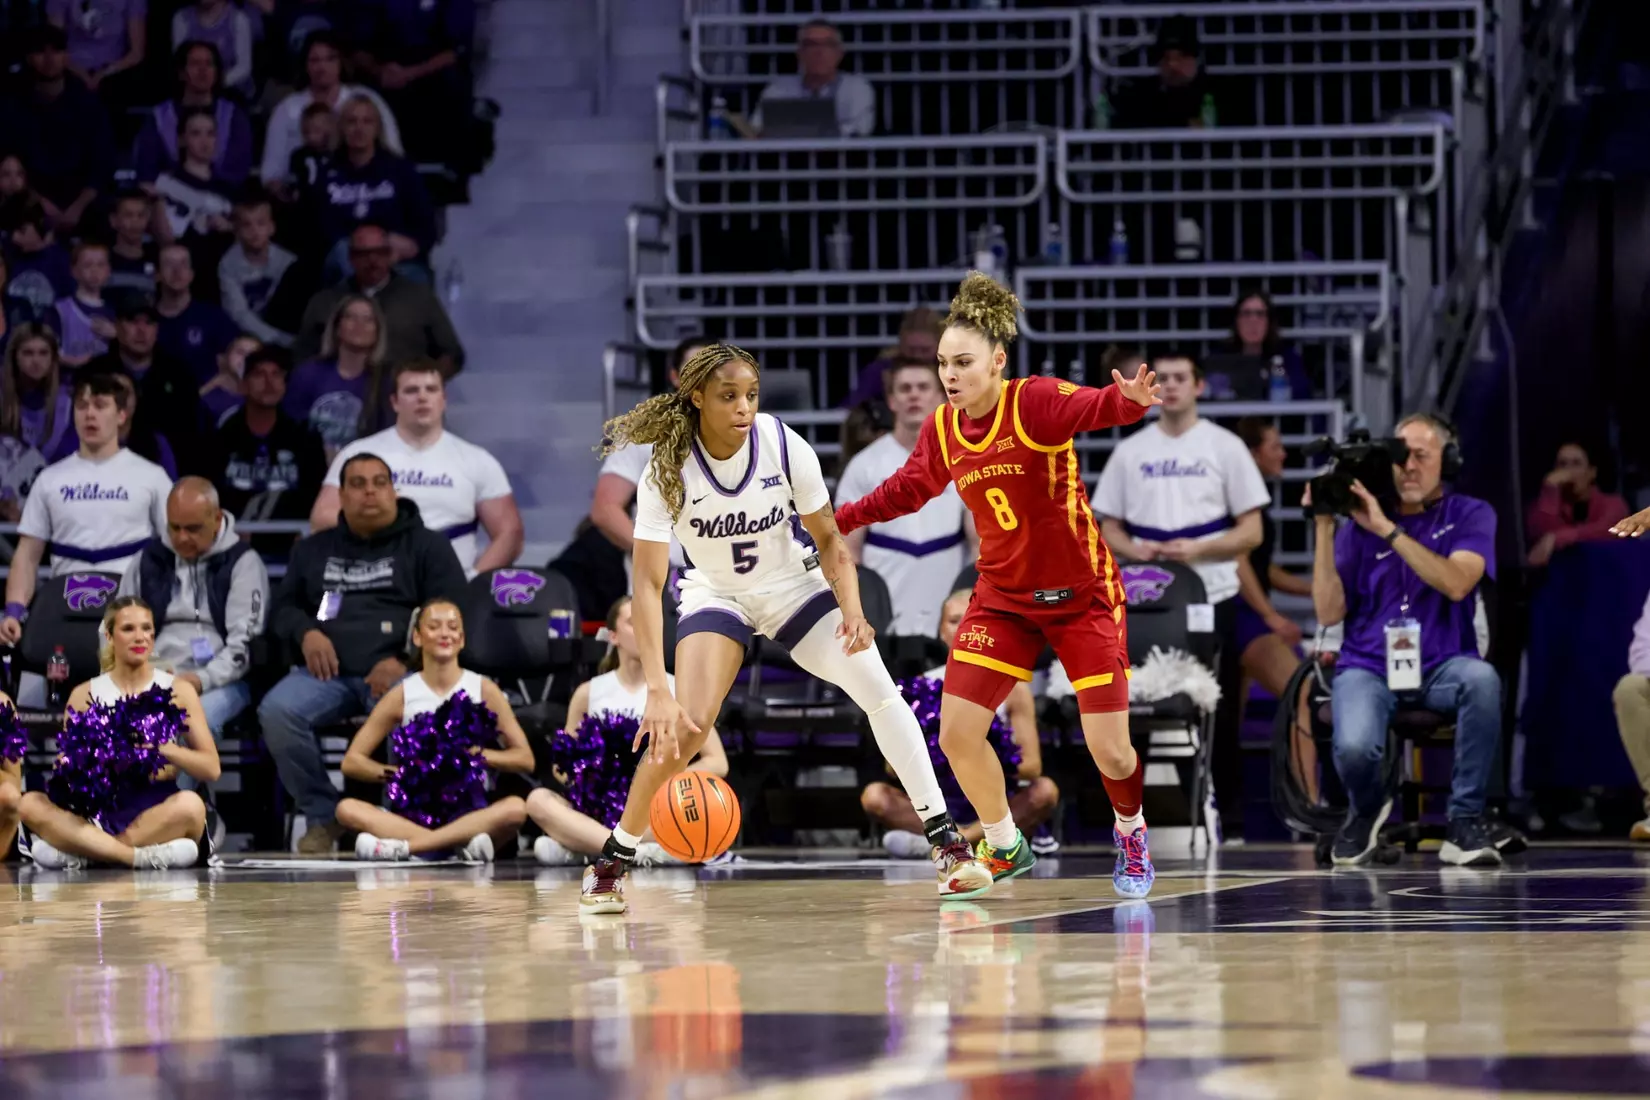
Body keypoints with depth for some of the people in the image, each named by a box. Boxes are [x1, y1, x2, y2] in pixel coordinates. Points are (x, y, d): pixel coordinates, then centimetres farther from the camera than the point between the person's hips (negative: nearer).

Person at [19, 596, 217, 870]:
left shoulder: (178, 690, 9)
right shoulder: (85, 694, 12)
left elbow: (211, 769, 3)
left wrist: (163, 748, -14)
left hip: (157, 812, -1)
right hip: (100, 812, 1)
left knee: (190, 805, -37)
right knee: (31, 804, -26)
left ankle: (78, 854, -25)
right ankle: (144, 856, -32)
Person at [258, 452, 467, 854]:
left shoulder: (426, 546, 13)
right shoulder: (314, 549, 24)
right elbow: (283, 607, 25)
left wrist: (405, 661, -14)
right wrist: (306, 632, -1)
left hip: (398, 670, -3)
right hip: (329, 671, 3)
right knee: (277, 710, -28)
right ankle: (323, 817, -11)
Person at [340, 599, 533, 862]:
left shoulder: (483, 690, 7)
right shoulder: (402, 695, 7)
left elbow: (525, 760, 5)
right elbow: (352, 761, 6)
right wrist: (393, 774, -13)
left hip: (470, 814, -1)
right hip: (413, 814, 1)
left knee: (516, 808, -33)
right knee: (347, 809, -27)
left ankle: (403, 847, -36)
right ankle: (461, 844, -37)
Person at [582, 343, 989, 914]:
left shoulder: (784, 446, -21)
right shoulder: (667, 471, -26)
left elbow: (827, 538, -7)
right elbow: (647, 583, -30)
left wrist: (851, 609, -25)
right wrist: (657, 690, -39)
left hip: (793, 585, 2)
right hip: (715, 595, -2)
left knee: (879, 690, -16)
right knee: (686, 726, -22)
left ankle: (946, 842, -7)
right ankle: (612, 861, -4)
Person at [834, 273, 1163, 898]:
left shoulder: (1036, 402, -20)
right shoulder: (942, 430, -3)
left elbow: (1093, 407, -38)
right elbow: (907, 490, 14)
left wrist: (1130, 401, -60)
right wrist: (838, 520, 12)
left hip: (1083, 595, -5)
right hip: (1002, 598, 5)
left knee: (1109, 750, -6)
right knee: (956, 734, -6)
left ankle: (1131, 836, 28)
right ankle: (1006, 848, 19)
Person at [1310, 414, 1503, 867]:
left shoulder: (1470, 515, 4)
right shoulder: (1360, 522, 5)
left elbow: (1456, 583, -15)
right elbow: (1329, 612, -1)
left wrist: (1389, 530, -18)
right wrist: (1324, 529, -7)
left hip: (1442, 667, 0)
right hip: (1368, 667, 0)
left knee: (1481, 678, -37)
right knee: (1355, 748, -32)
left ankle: (1465, 821, -22)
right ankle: (1366, 811, 9)